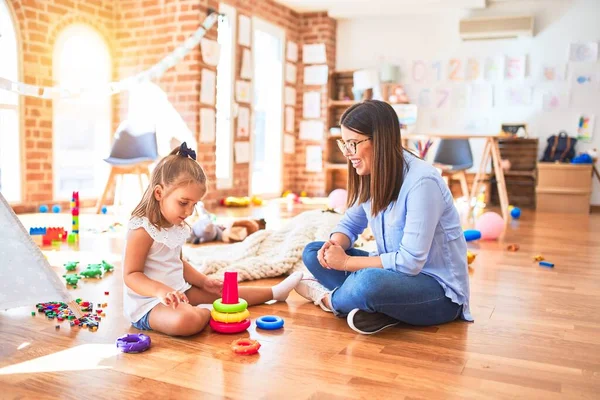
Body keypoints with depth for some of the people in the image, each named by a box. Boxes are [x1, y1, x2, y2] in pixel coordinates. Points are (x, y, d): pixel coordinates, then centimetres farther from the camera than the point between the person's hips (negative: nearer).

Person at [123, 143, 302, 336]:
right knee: (187, 320, -38)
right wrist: (161, 290, -36)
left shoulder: (177, 226, 7)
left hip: (179, 293, 9)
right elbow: (131, 275, -21)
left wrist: (204, 282, 12)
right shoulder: (141, 229, -21)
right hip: (148, 303, -9)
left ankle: (273, 292, 35)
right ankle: (206, 311, -5)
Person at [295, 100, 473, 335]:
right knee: (313, 253, -1)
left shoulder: (422, 182, -25)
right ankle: (378, 309, -17)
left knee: (368, 282, -38)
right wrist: (334, 245, -13)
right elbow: (350, 224, 11)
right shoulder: (371, 177, -1)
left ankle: (330, 299, -4)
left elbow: (409, 261, -26)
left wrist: (346, 262, -19)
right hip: (396, 274, 8)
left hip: (439, 290, -8)